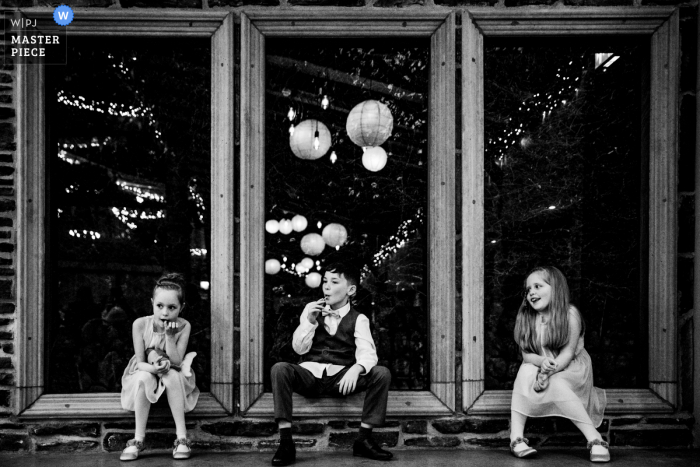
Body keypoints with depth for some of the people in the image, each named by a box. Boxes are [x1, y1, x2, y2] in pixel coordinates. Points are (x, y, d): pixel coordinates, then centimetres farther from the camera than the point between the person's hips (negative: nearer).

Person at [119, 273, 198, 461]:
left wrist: (169, 336, -31)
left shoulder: (183, 326, -16)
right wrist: (153, 368, -35)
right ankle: (138, 440, -28)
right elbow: (139, 362, -13)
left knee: (172, 375, -35)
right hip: (146, 373, 0)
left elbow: (176, 362, -20)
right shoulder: (140, 324, -17)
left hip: (173, 377, 0)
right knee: (143, 378, -34)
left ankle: (181, 438, -32)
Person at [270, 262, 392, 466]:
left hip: (341, 377, -1)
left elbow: (367, 353, -12)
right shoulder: (311, 309, 10)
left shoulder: (358, 319, 4)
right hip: (309, 373, 1)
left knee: (382, 374, -25)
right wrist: (310, 321, -10)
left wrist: (355, 370, -35)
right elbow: (299, 349, 5)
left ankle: (364, 439, -14)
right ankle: (286, 442, -28)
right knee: (280, 369, -31)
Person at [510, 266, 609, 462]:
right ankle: (516, 438, -29)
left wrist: (548, 372, -34)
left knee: (557, 385, -34)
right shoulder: (526, 318, -4)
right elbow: (526, 354, -10)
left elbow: (568, 352, -19)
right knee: (526, 371, -29)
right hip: (542, 372, 3)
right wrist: (542, 362, -33)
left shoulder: (570, 314, -15)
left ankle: (595, 439, -27)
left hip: (571, 370, -3)